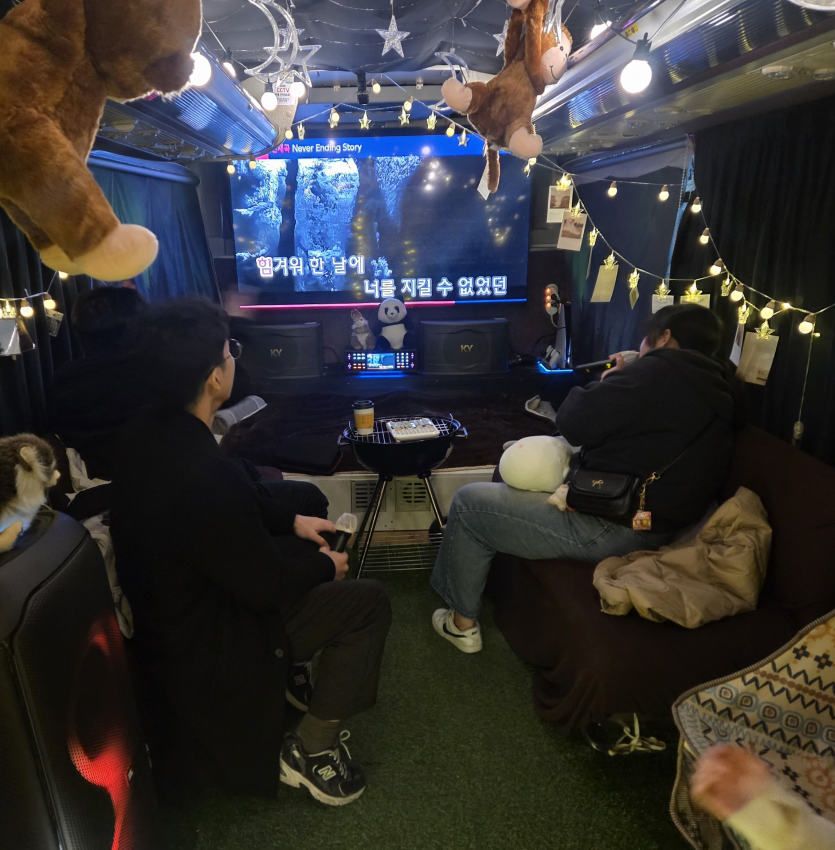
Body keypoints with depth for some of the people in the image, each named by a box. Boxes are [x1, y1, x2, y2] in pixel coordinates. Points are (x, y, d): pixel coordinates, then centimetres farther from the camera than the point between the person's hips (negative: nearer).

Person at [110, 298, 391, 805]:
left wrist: (292, 521, 6)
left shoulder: (149, 434, -9)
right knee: (369, 602, -8)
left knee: (307, 523, 19)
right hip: (207, 645, -9)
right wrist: (324, 566, -6)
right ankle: (310, 751, 5)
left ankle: (292, 669, 28)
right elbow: (265, 586, -24)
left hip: (170, 608, 9)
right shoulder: (205, 477, -38)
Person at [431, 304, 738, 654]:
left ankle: (463, 622, 16)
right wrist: (622, 381, 13)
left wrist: (605, 382, 0)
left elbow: (573, 423, -18)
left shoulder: (661, 369, -17)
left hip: (612, 530, -11)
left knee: (467, 502, 0)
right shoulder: (716, 390, 12)